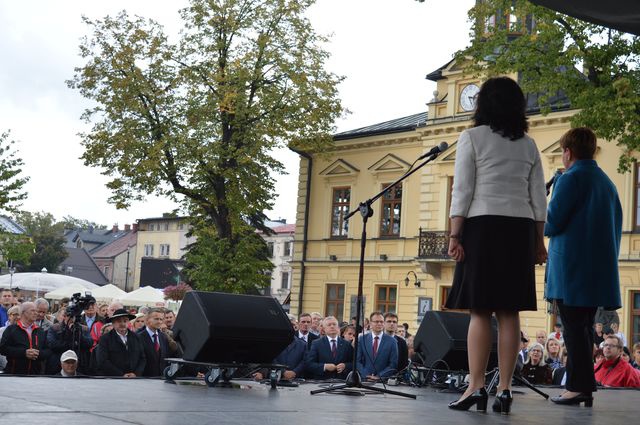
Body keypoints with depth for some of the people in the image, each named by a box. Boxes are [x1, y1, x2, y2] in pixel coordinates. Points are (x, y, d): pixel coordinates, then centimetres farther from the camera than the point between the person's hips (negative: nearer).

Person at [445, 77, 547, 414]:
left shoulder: (472, 138, 1)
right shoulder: (528, 145, 13)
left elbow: (462, 191, -5)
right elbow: (538, 199, 11)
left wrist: (455, 236, -5)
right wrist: (538, 241, 15)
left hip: (483, 226, -3)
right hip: (520, 231, 4)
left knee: (480, 312, -4)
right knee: (509, 312, 3)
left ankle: (476, 387, -9)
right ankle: (504, 389, 1)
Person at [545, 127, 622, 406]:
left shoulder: (570, 179, -9)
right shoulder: (607, 183, 16)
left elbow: (551, 223, -15)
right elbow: (617, 227, 20)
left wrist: (544, 228, 7)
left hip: (571, 267, -8)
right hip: (600, 269, 8)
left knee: (574, 328, -6)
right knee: (585, 327, 12)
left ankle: (579, 387, -9)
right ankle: (584, 386, 14)